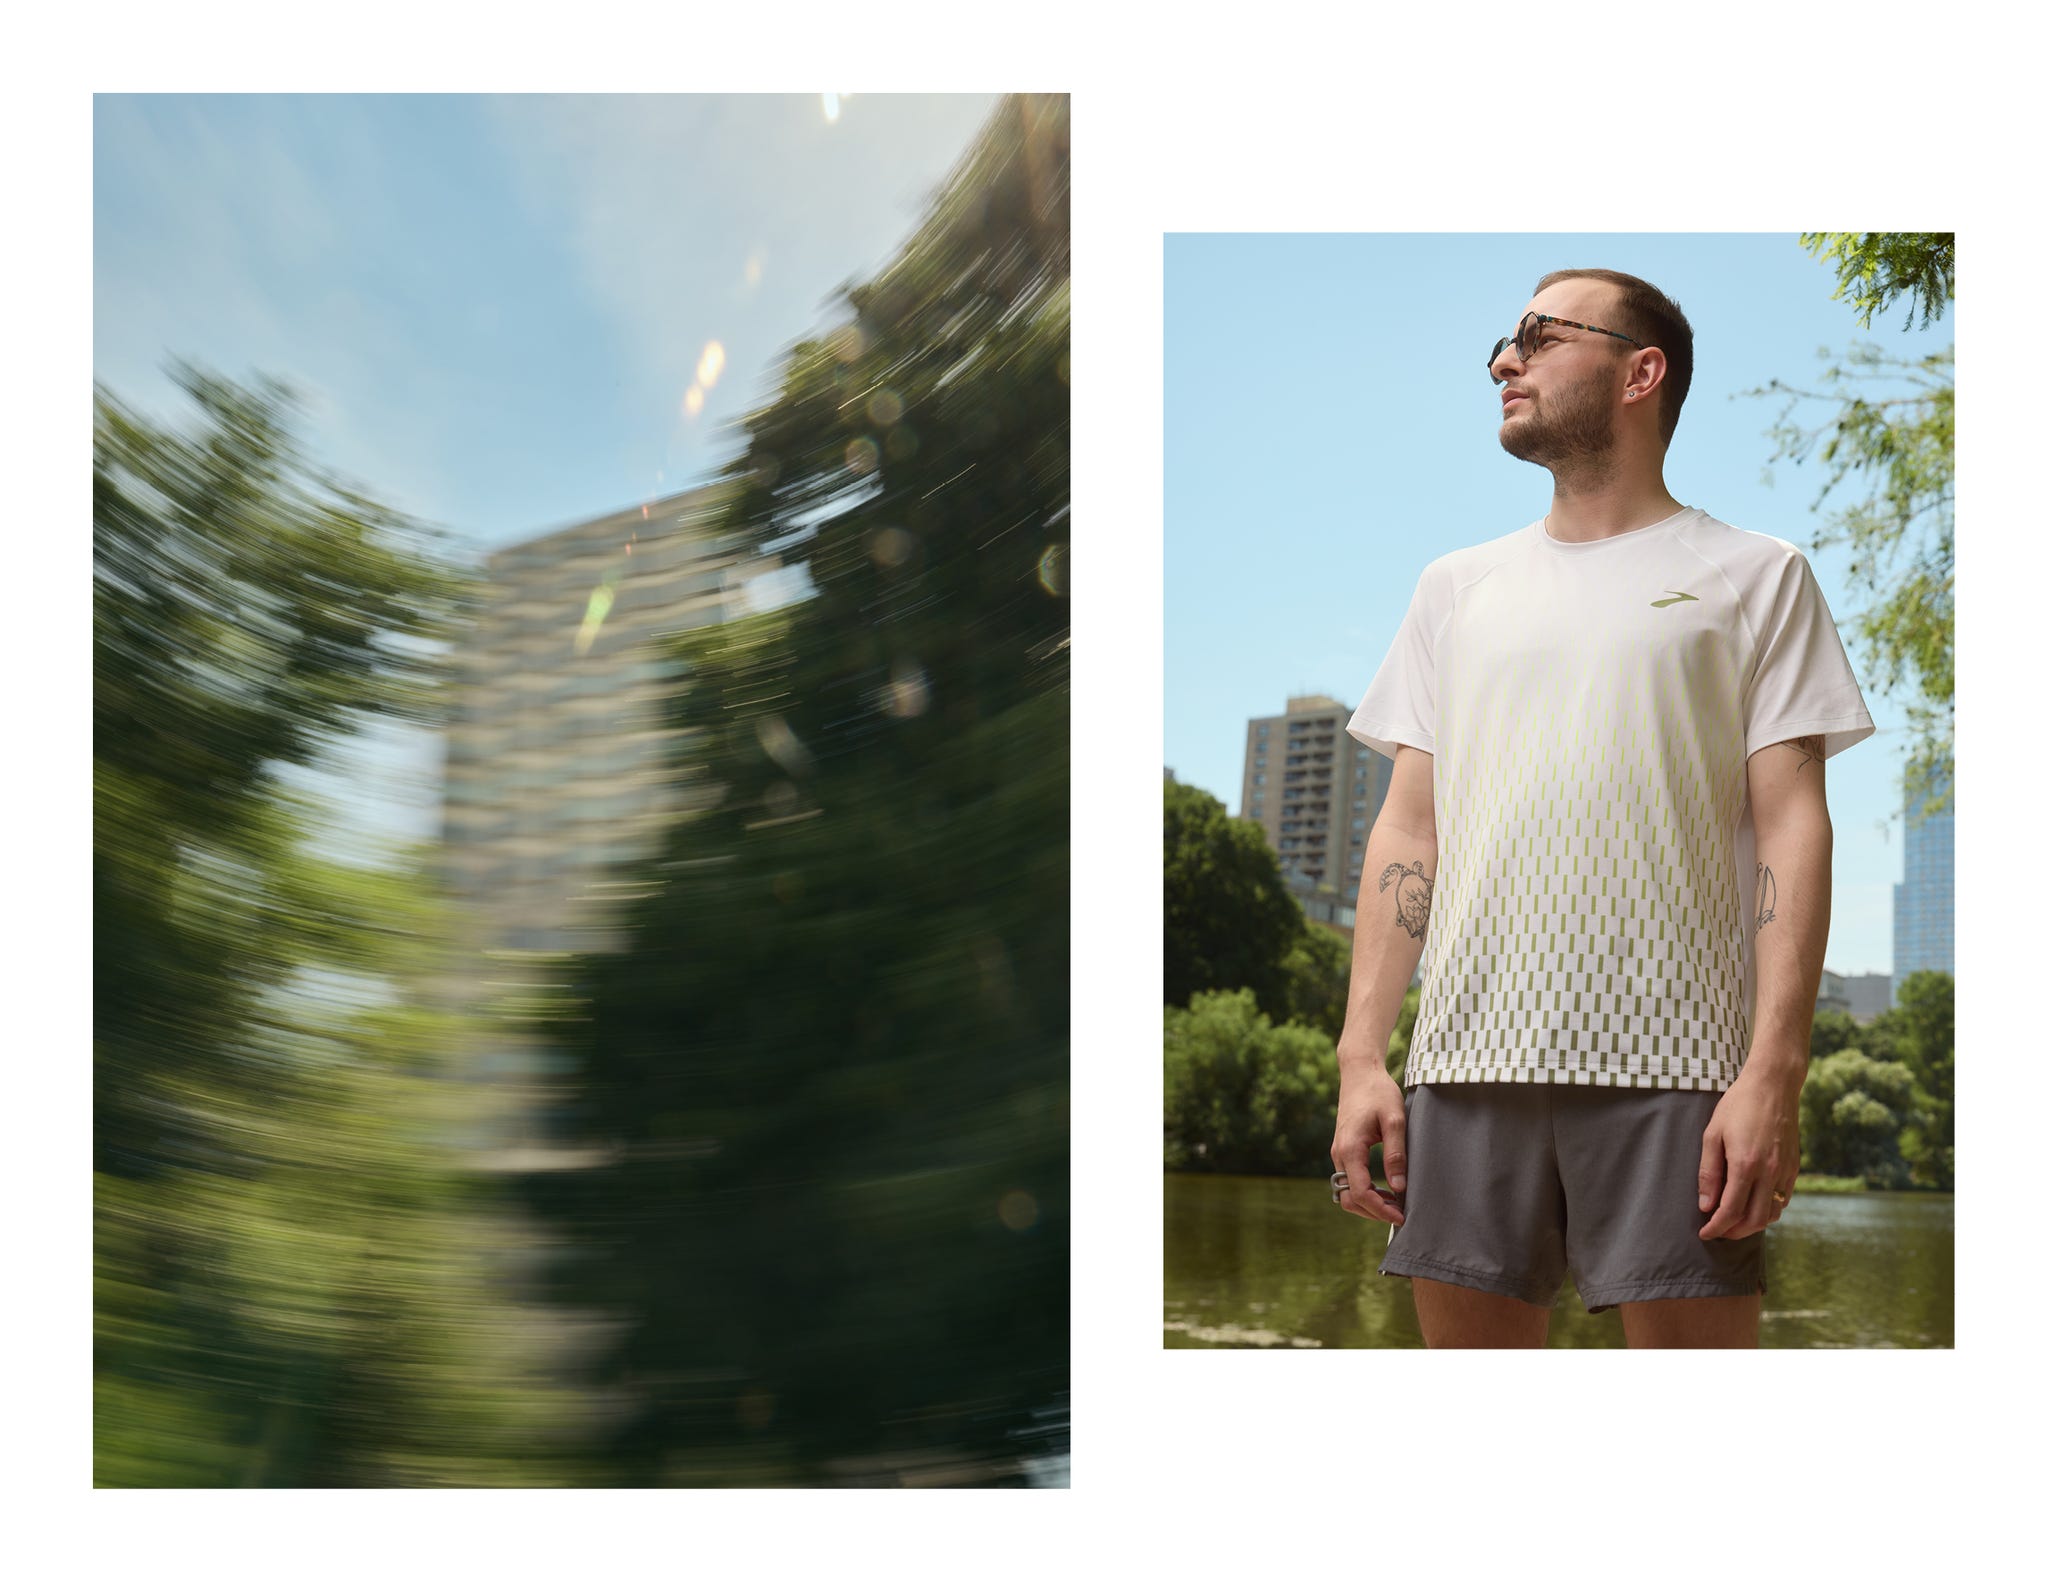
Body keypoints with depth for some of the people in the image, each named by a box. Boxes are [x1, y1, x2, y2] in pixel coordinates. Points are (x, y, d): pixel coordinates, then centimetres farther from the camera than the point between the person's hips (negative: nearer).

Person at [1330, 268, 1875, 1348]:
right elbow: (1407, 832, 15)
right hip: (1466, 1057, 4)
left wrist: (1776, 1070, -12)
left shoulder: (1753, 576, 9)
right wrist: (1361, 1055, 4)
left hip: (1672, 1063, -3)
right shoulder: (1457, 587, 20)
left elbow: (1791, 829, 0)